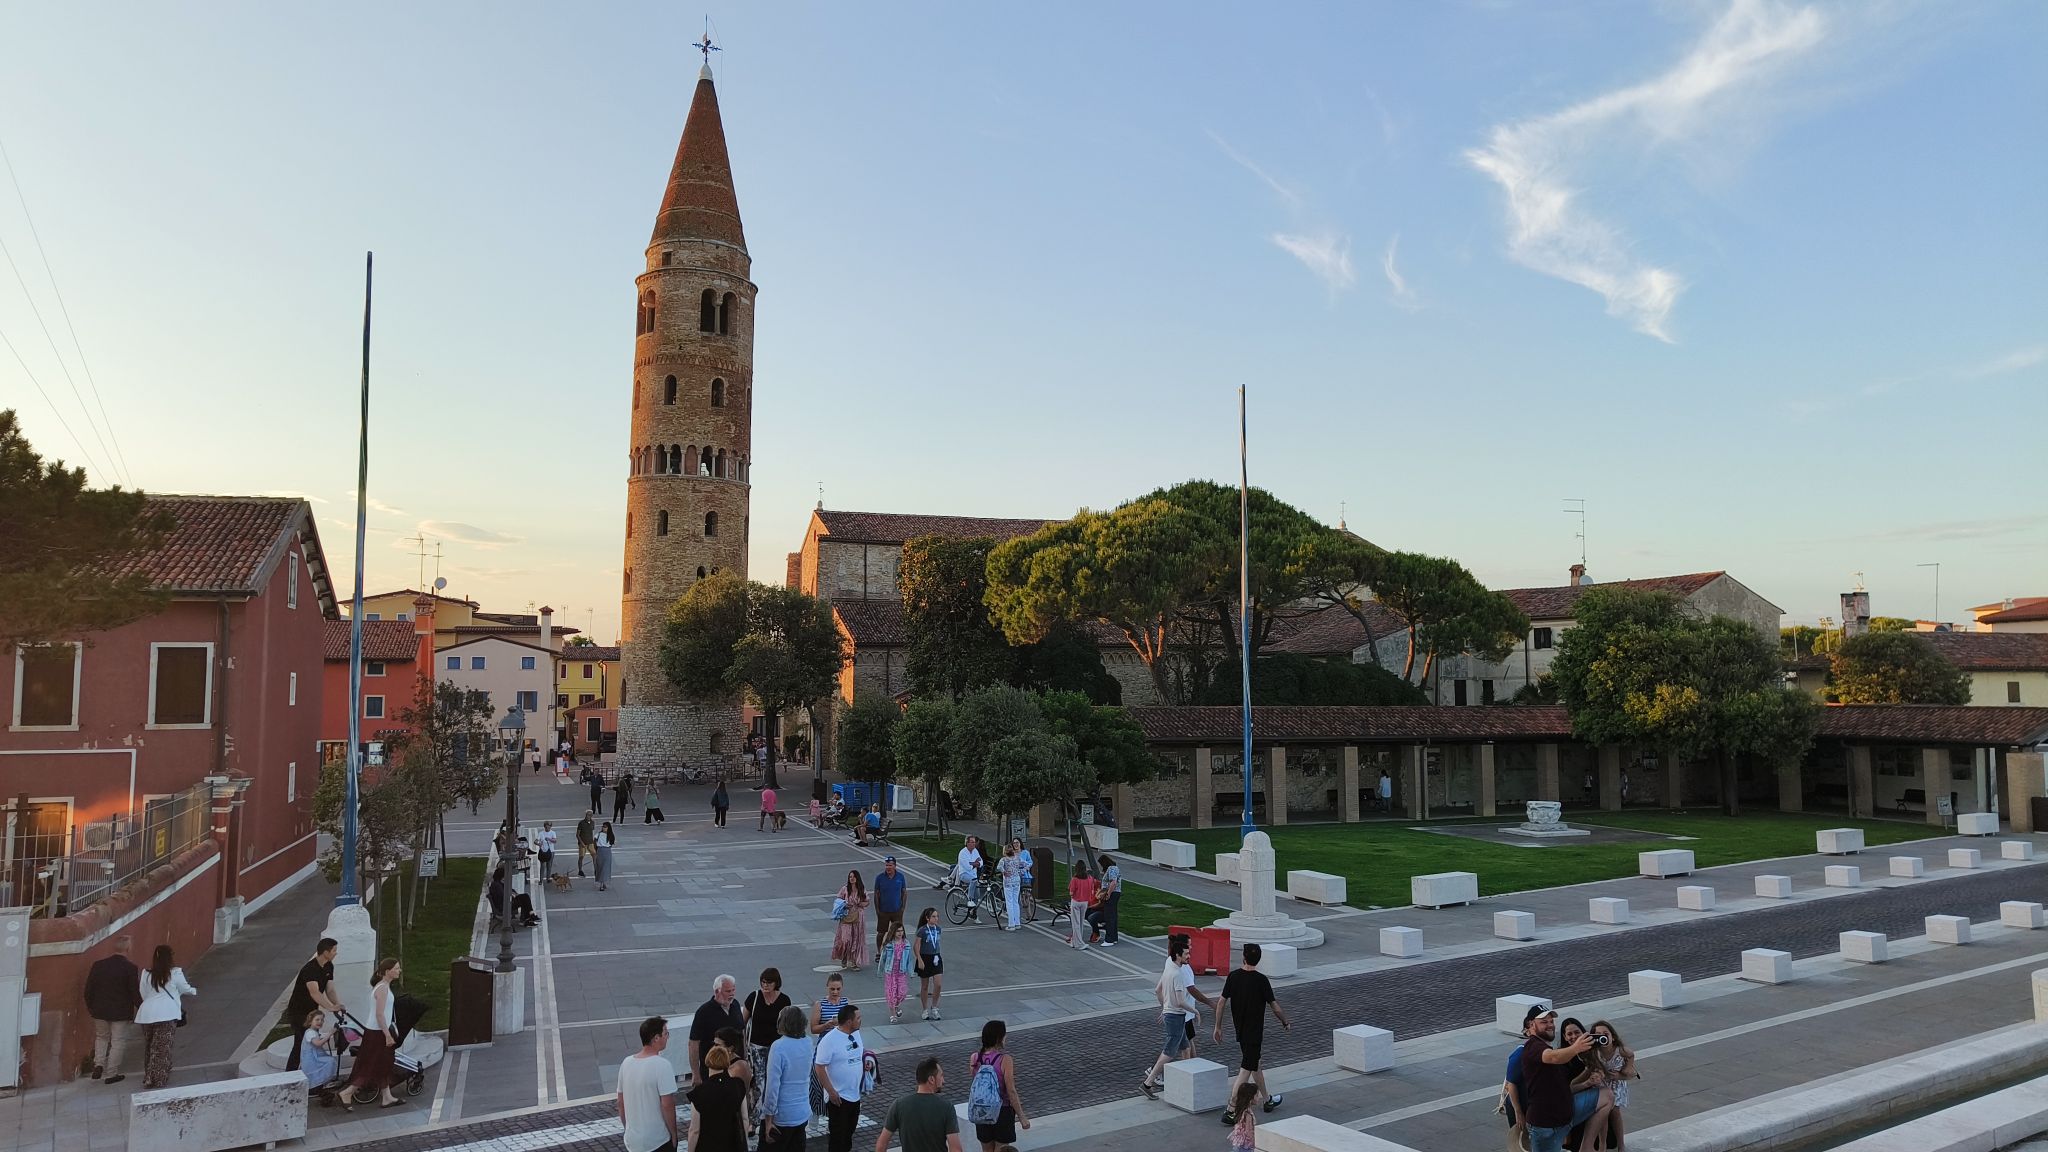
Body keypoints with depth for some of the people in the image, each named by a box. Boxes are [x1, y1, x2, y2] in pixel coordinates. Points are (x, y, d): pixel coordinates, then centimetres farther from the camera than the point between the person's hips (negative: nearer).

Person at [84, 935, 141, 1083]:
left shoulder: (98, 964, -4)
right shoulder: (131, 968, -15)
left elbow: (88, 989, 3)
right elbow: (135, 993, -12)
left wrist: (90, 1006, 19)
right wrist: (142, 1008, 3)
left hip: (100, 1010, 4)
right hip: (121, 1012, -4)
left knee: (101, 1037, 25)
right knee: (118, 1041, 7)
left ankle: (98, 1064, 12)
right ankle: (112, 1074, 11)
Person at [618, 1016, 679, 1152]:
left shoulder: (626, 1063, 0)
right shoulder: (661, 1065, -20)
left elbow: (620, 1102, 9)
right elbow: (667, 1105, -20)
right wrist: (673, 1134, -8)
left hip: (632, 1141, 6)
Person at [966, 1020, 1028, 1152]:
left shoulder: (975, 1057, -7)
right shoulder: (1004, 1059, -21)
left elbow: (973, 1086, 3)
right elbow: (1011, 1091, -17)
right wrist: (1022, 1117, -9)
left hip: (980, 1111, 4)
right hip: (1002, 1111, -4)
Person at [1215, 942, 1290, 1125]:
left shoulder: (1233, 976, -4)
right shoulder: (1261, 980, -17)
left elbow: (1222, 1002, -1)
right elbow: (1275, 1007, -11)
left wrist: (1218, 1027, 8)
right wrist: (1286, 1023, 7)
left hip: (1240, 1030, 6)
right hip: (1254, 1032, -6)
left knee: (1255, 1063, 22)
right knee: (1246, 1070, -3)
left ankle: (1267, 1100, 38)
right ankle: (1231, 1110, -7)